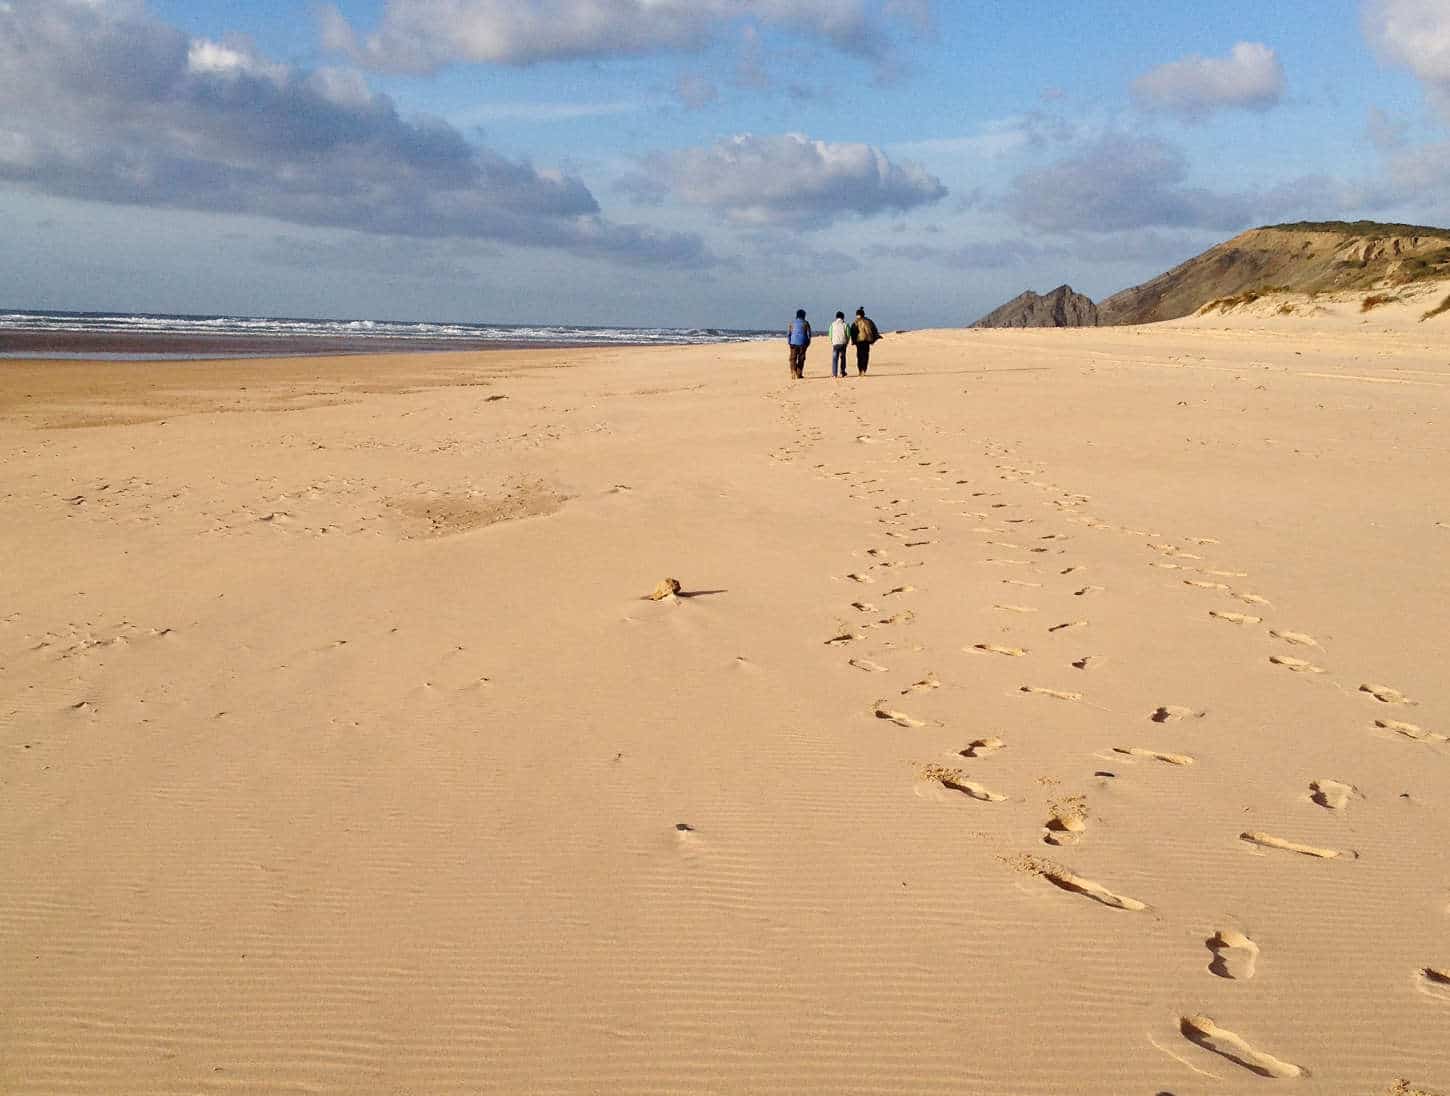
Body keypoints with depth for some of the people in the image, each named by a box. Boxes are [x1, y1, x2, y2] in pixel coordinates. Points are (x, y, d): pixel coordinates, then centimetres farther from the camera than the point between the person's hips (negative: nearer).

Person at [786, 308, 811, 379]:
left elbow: (788, 334, 1)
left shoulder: (792, 322, 4)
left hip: (793, 342, 1)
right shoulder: (806, 323, 0)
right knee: (801, 359, 6)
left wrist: (788, 342, 7)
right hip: (802, 343, -1)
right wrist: (808, 343, 10)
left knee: (793, 358, 4)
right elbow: (809, 334, 0)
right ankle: (799, 374, 7)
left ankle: (793, 371, -18)